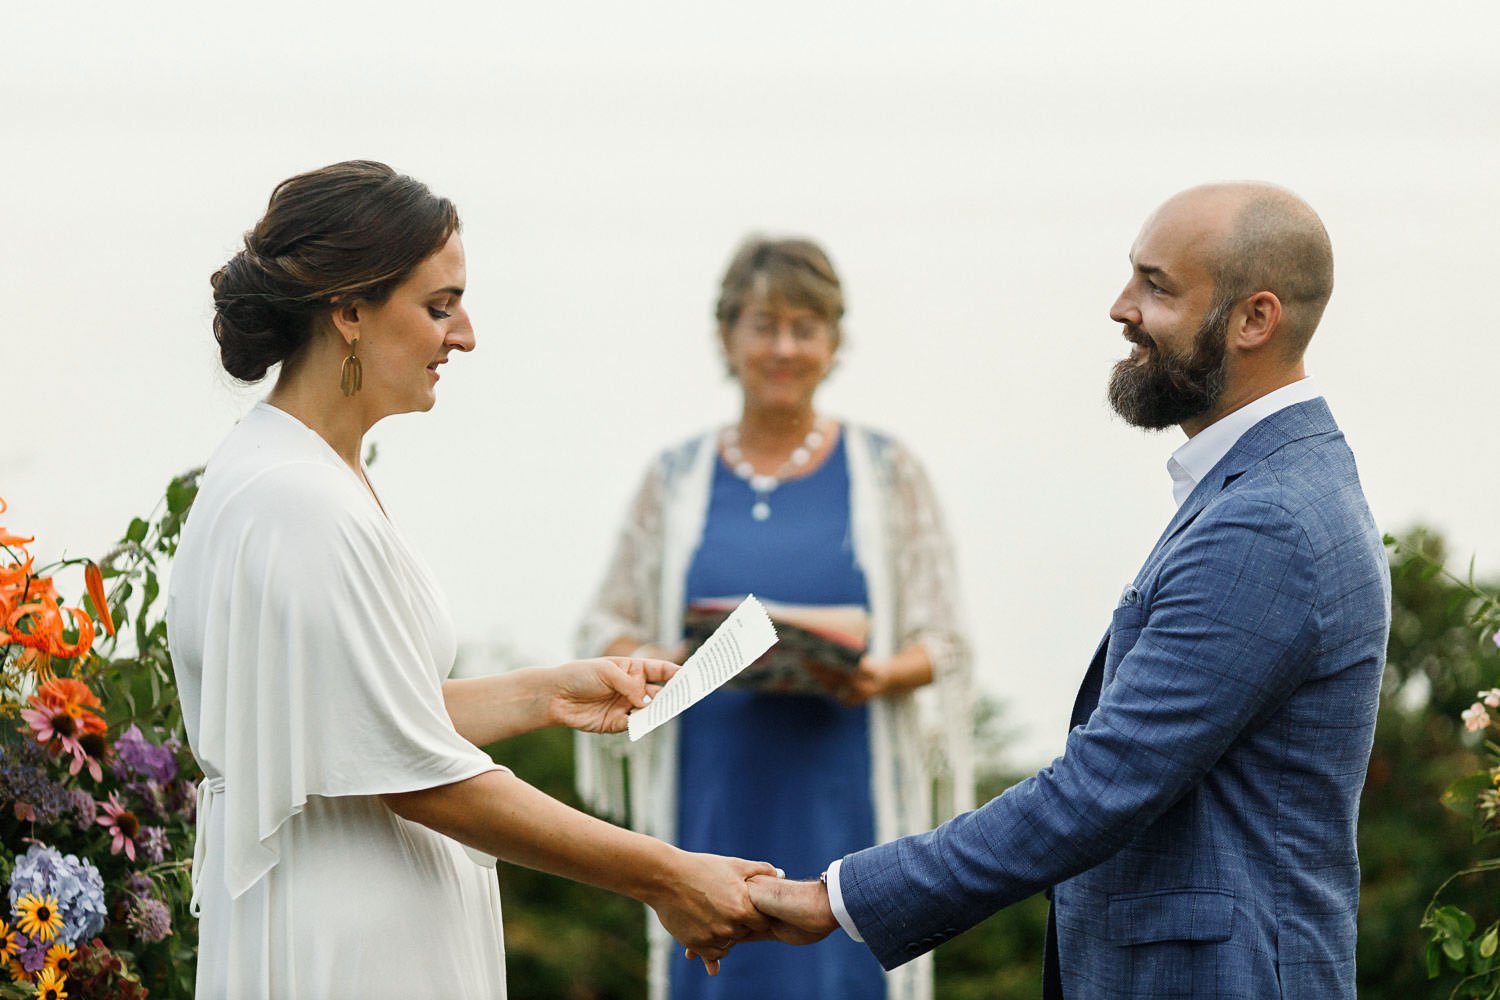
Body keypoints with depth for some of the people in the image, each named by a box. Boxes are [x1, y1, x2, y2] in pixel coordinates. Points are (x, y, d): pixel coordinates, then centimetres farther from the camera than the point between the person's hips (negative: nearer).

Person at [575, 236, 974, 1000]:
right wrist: (660, 664, -9)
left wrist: (881, 676, -14)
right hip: (715, 795, 1)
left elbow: (942, 642, 7)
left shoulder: (884, 472, 7)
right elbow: (607, 628, 12)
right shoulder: (677, 479, 10)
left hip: (843, 800, -1)